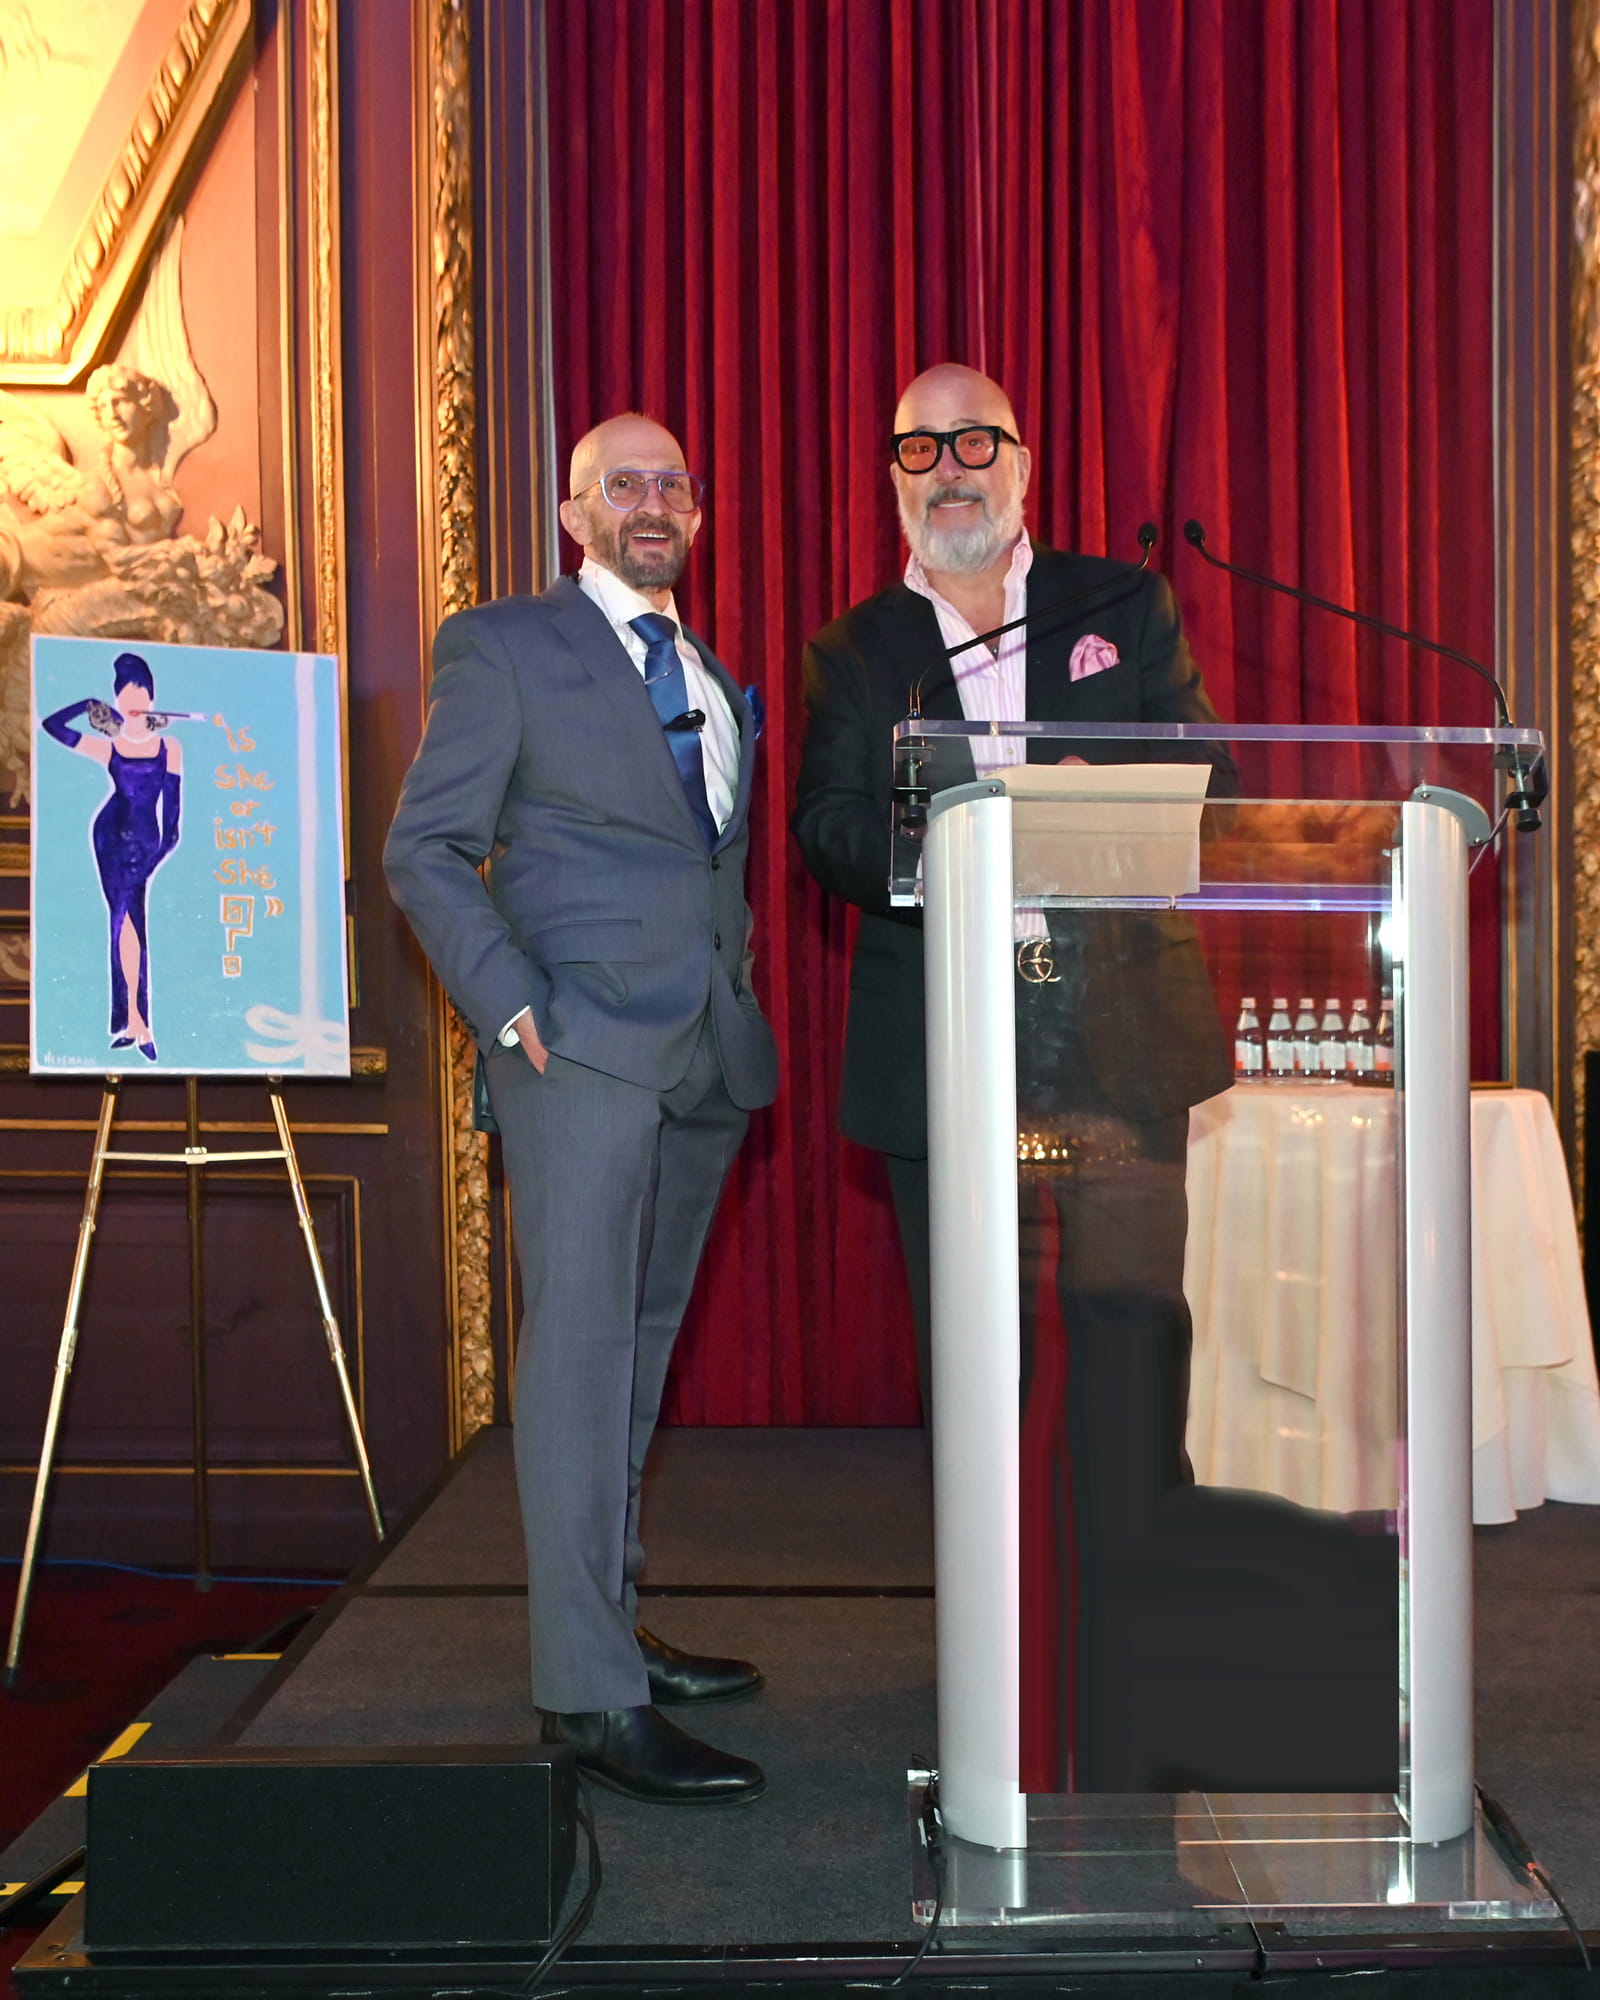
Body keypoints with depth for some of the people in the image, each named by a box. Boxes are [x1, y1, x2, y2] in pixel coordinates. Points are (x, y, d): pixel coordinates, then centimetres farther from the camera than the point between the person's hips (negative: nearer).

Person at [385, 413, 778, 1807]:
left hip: (708, 1049, 7)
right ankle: (590, 1693, -9)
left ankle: (612, 1628, 20)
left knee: (644, 1339, 10)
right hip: (585, 1039, -6)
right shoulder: (504, 646, 2)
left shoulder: (718, 681, 21)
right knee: (581, 1338, -10)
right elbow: (427, 848, -3)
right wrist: (510, 1006, -14)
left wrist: (743, 1000, 12)